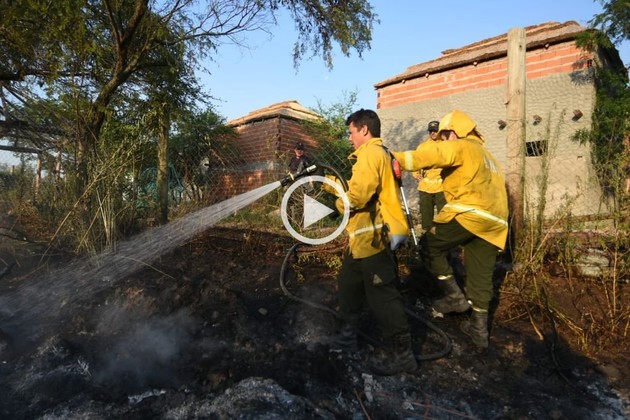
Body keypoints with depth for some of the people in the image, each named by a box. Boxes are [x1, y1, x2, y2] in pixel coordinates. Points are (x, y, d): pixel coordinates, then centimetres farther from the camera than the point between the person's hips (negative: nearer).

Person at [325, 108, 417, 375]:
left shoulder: (370, 153, -14)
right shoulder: (379, 153, 20)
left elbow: (359, 193, -25)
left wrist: (339, 204, -7)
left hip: (373, 238, -11)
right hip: (364, 237, 11)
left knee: (381, 295, -4)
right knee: (348, 284, 21)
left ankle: (401, 354, 8)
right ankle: (348, 335, 36)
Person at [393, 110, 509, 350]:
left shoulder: (461, 147, 3)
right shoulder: (486, 155, 31)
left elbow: (432, 154, -17)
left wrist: (397, 159, -21)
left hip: (468, 213, -9)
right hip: (493, 222, 9)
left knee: (431, 245, 7)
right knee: (481, 277, 12)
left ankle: (455, 296, 6)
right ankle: (479, 329, 18)